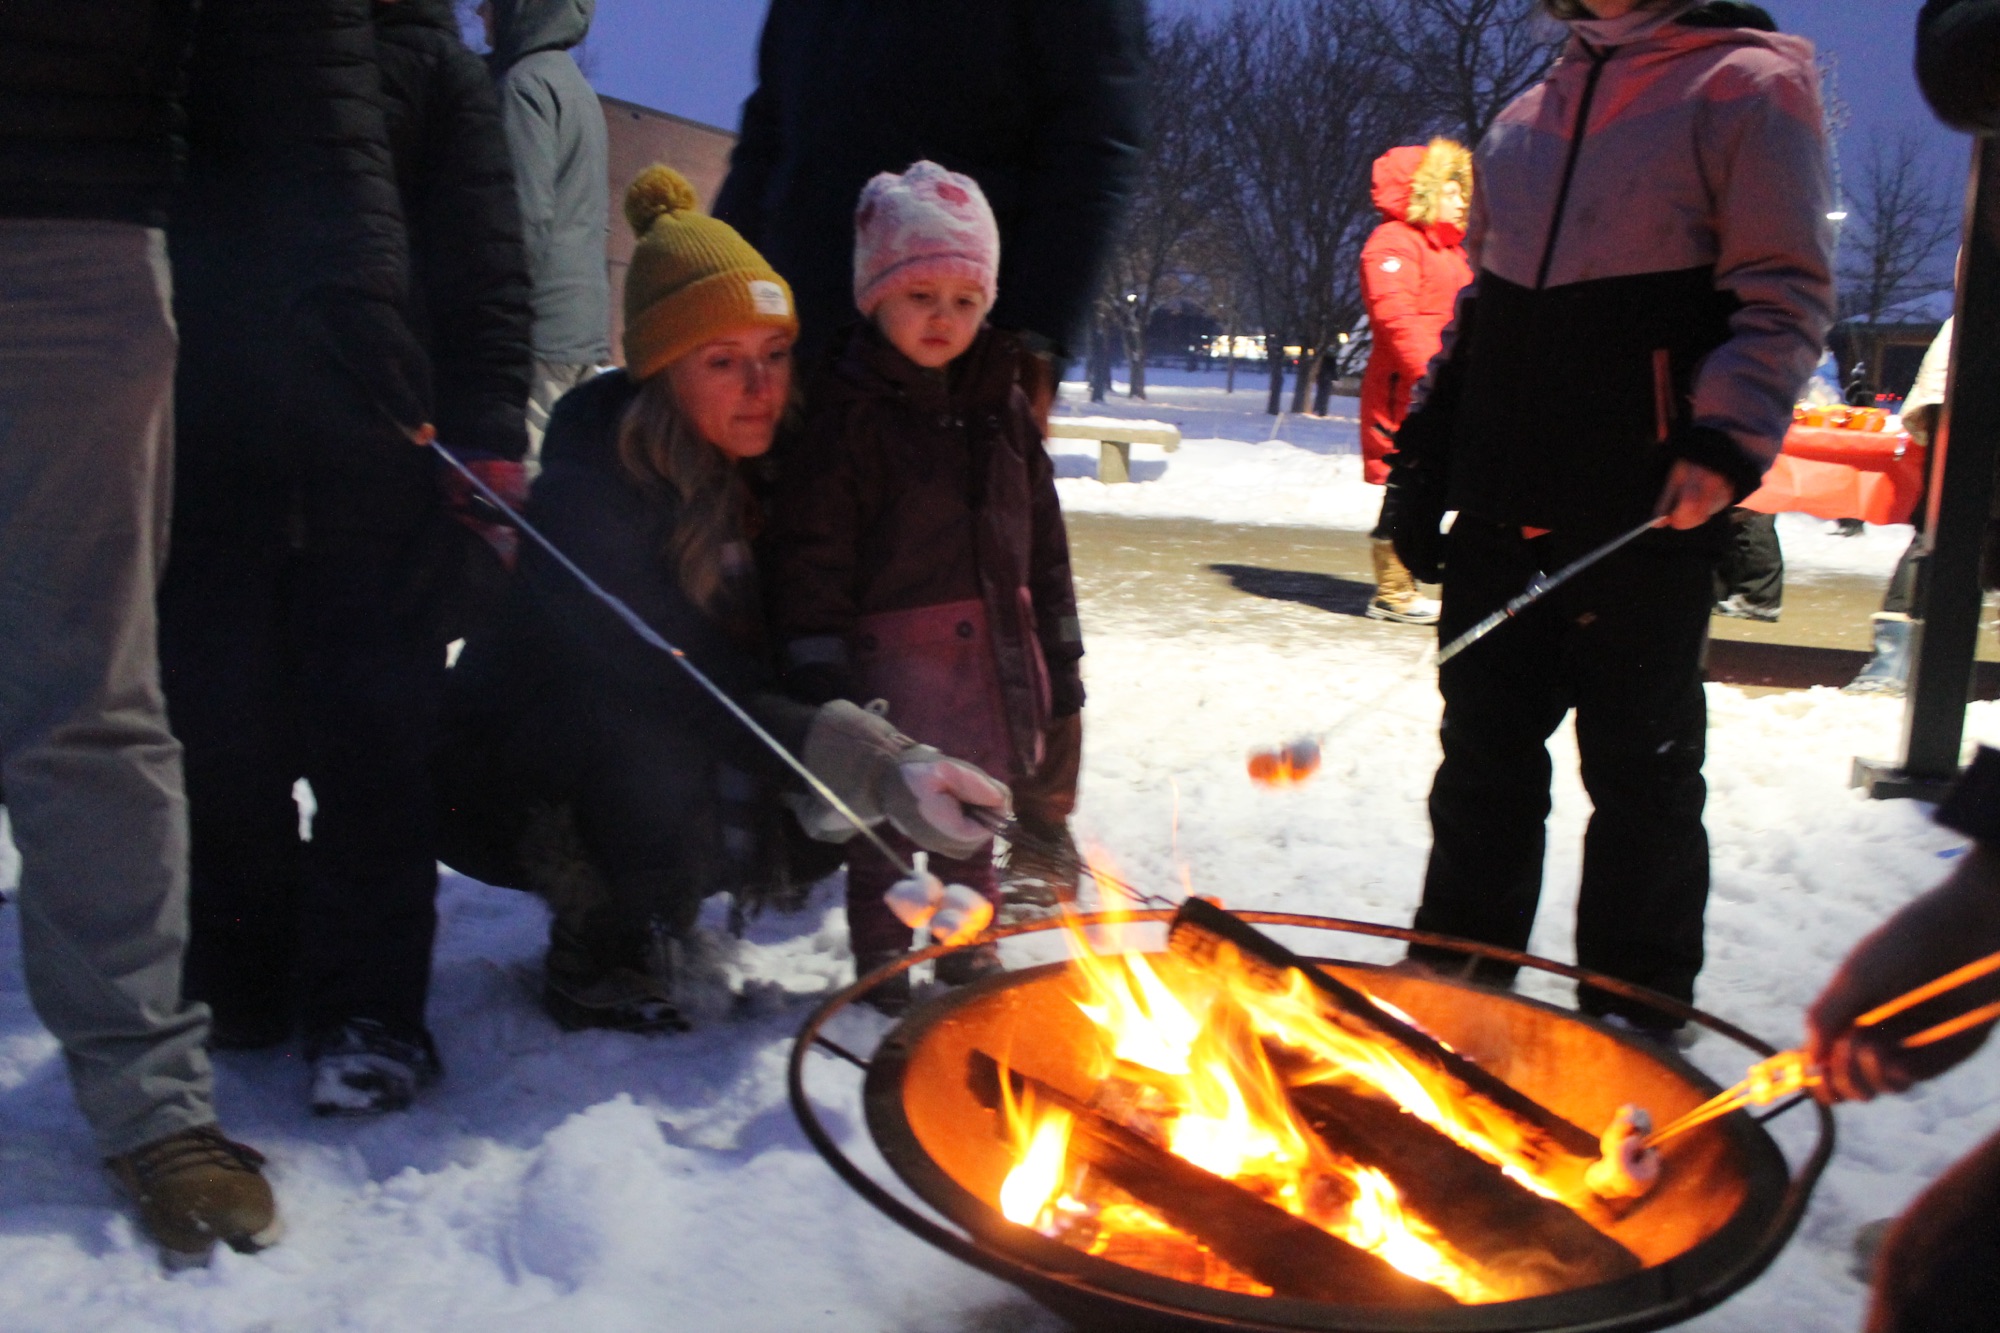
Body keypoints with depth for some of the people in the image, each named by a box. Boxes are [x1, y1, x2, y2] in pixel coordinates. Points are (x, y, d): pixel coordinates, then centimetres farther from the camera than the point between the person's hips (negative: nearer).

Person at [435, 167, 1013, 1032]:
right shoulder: (590, 489, -27)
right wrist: (874, 764, -47)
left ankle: (649, 913, 11)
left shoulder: (754, 468, -7)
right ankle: (603, 962, -10)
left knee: (828, 816, -15)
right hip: (513, 790, -7)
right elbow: (691, 691, -35)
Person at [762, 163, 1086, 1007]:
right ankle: (882, 962, 23)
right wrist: (824, 683, -17)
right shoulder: (847, 415, -10)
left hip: (992, 661, 5)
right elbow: (812, 554, -12)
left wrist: (1061, 660, 11)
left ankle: (969, 950, 35)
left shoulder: (1004, 408, 7)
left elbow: (1045, 541, 12)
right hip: (890, 666, -5)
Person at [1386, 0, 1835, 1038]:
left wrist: (1727, 441, -20)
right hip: (1504, 508, 6)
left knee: (1638, 763, 4)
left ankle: (1636, 1002, 19)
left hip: (1647, 519, -6)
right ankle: (1458, 963, 26)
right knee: (1484, 747, 12)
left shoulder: (1747, 87, 0)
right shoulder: (1527, 117, 19)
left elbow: (1788, 296, -6)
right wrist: (1425, 464, 16)